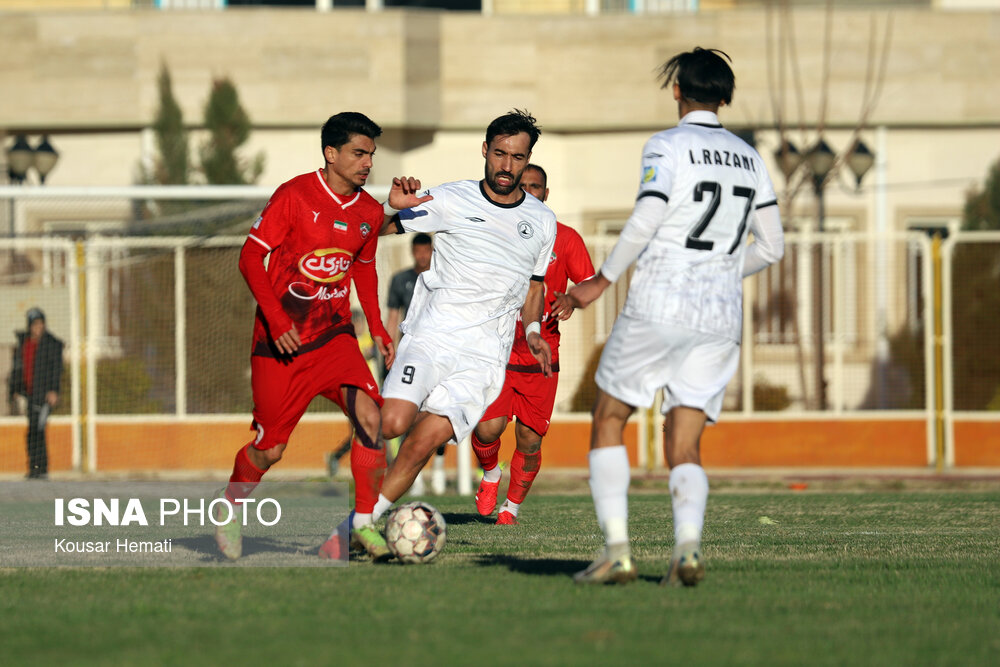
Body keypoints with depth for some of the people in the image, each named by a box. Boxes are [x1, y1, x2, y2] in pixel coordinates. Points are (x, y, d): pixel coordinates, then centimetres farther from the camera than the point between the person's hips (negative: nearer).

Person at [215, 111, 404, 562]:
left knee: (369, 416, -20)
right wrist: (276, 320, -20)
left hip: (334, 336, 4)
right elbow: (250, 257, -11)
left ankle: (364, 524, -13)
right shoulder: (294, 196, -12)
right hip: (281, 339, -4)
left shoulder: (370, 213, 5)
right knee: (270, 448, 0)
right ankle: (230, 508, 29)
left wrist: (377, 329, 13)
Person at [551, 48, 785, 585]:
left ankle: (616, 550, -2)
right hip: (720, 319, 5)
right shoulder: (748, 158, 13)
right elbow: (772, 247, 15)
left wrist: (601, 282, -8)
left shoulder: (667, 146, -5)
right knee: (684, 446, 4)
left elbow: (645, 221, -18)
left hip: (658, 309, -5)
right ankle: (687, 547, -22)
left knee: (608, 421, 11)